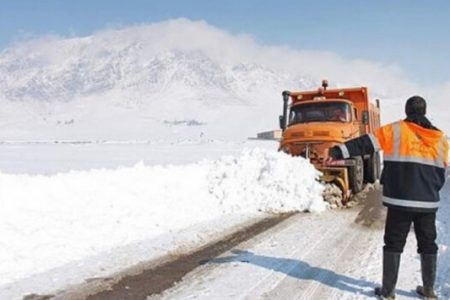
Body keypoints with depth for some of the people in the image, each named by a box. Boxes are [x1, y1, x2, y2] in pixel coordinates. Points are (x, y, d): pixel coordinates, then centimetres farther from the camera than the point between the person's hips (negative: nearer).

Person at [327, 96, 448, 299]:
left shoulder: (395, 130, -3)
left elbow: (365, 143, -11)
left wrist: (338, 151, -13)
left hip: (400, 200, -3)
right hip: (428, 202, 3)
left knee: (394, 244, 5)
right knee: (427, 244, 15)